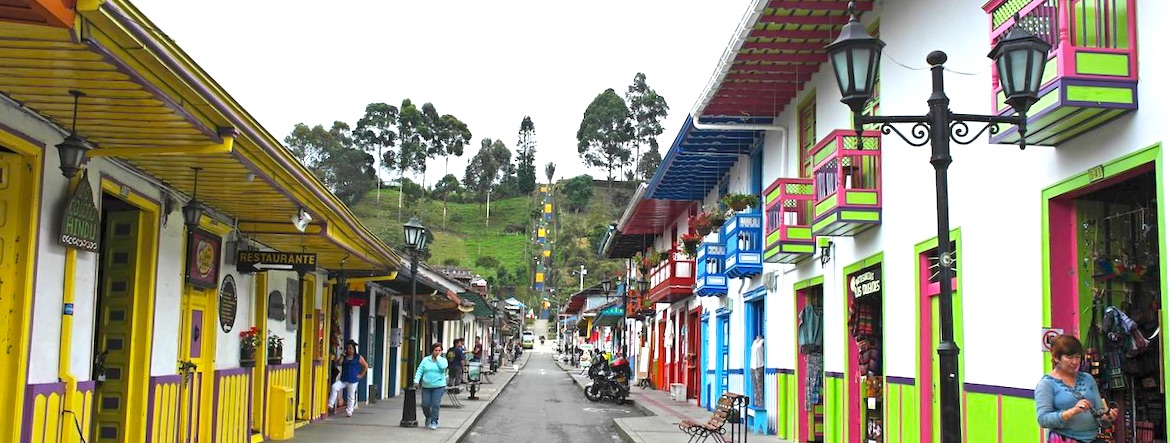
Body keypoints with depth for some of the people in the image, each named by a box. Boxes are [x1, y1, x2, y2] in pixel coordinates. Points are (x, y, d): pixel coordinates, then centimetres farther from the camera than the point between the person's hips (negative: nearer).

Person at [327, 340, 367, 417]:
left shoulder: (359, 357, 0)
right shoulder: (344, 357, 9)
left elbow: (365, 366, 4)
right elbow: (338, 363, -5)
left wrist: (361, 375, 0)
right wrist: (342, 356, -9)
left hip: (352, 380, -3)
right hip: (343, 379, 3)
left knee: (351, 397, 3)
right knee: (334, 387, -21)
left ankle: (349, 412, 13)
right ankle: (331, 404, -19)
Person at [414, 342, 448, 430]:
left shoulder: (443, 360, 5)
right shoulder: (425, 360, 9)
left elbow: (443, 366, -18)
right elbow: (419, 371, 5)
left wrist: (438, 357, -9)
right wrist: (416, 380, -8)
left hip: (439, 386, -2)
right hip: (426, 386, 2)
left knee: (435, 404, -12)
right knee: (425, 405, -1)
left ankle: (434, 421, -1)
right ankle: (428, 418, 26)